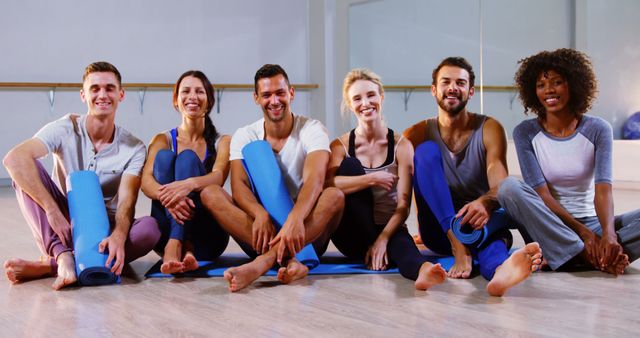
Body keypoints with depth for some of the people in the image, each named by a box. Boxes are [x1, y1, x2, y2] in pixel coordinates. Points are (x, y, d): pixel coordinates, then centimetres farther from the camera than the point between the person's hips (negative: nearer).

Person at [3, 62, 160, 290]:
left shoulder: (134, 149, -5)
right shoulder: (66, 129, -8)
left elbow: (126, 202, -19)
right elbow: (14, 158, -25)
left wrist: (119, 236, -42)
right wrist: (52, 211, -34)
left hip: (104, 231, 1)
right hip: (62, 227, 0)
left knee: (150, 228, -31)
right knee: (26, 168, -21)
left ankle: (46, 266, -35)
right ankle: (63, 257, -38)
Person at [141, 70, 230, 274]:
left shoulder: (222, 142, 9)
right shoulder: (163, 140, 11)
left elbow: (219, 177, -13)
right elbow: (146, 181, -7)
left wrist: (189, 184, -36)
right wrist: (166, 196, -32)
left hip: (207, 237, -1)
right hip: (166, 233, 1)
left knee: (187, 158, -20)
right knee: (164, 157, -19)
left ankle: (176, 246, -41)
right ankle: (184, 248, -40)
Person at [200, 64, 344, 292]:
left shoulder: (311, 129, -2)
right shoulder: (244, 136, 5)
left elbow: (315, 179, -21)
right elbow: (238, 185, -10)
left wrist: (295, 218, -41)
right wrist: (260, 215, -33)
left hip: (307, 234, -2)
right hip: (262, 231, 2)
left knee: (335, 196, -31)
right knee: (210, 193, -21)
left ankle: (264, 262, -43)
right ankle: (288, 261, -38)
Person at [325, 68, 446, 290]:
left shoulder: (401, 146, -2)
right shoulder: (341, 146, 0)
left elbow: (403, 205, -9)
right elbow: (326, 184, -22)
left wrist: (382, 239, -22)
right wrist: (372, 179, -28)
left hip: (388, 230, -1)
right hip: (352, 236, 1)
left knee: (402, 243, -38)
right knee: (350, 166, -22)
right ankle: (368, 251, -26)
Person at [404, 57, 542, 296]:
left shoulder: (489, 129, -1)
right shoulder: (417, 135, 3)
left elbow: (500, 183, -18)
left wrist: (485, 202, -40)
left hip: (478, 223, -1)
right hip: (439, 229, 1)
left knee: (493, 220, -38)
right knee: (427, 151, -22)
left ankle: (499, 269, -77)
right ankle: (458, 246, -39)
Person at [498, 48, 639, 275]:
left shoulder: (597, 129, 1)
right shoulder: (525, 133, -1)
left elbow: (603, 188, -13)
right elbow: (542, 194, -10)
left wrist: (608, 234, -33)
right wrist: (584, 233, -23)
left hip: (591, 223, 0)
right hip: (547, 230, 0)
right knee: (509, 187, -31)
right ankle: (587, 256, -32)